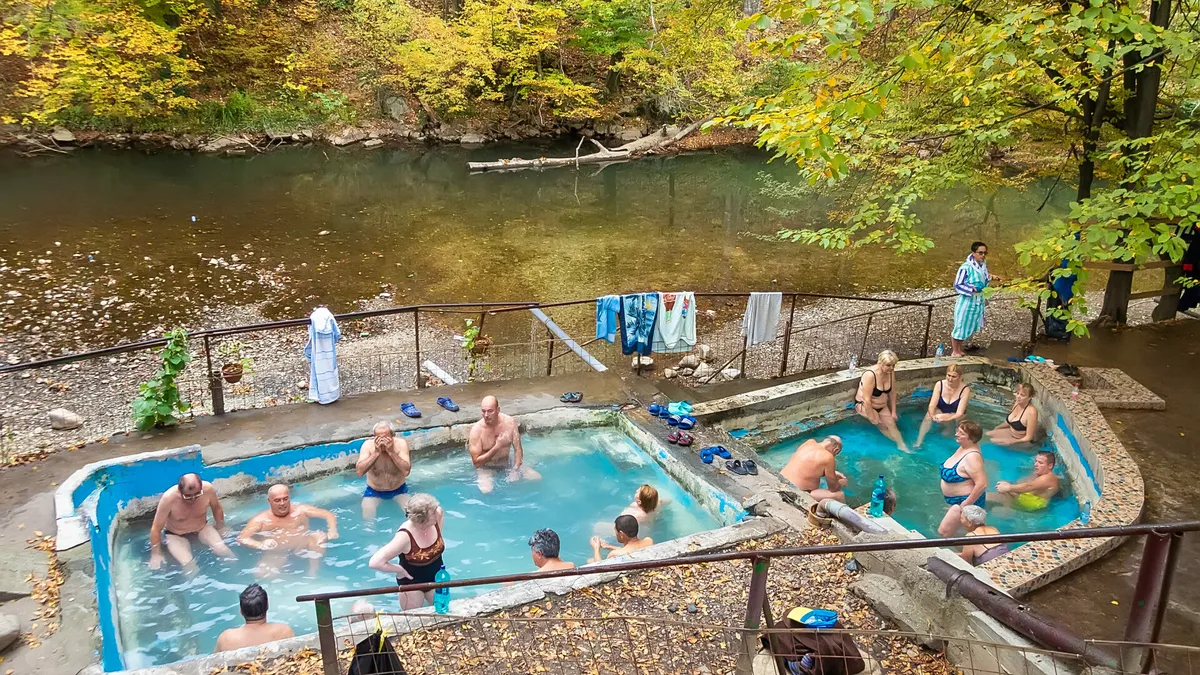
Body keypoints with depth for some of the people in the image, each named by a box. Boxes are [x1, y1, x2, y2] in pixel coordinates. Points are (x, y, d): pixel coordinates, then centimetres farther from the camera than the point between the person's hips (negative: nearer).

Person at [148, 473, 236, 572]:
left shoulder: (208, 489, -25)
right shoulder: (169, 498, -32)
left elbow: (216, 508, -1)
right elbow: (156, 528, -19)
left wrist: (220, 529, 7)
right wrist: (156, 554, -16)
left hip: (202, 528, 3)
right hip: (176, 535, -2)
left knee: (222, 551, -20)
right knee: (190, 567, -25)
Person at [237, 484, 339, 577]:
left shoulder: (301, 510, 2)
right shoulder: (261, 520, -2)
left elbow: (329, 515, 0)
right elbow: (241, 538, -11)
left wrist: (332, 530, -21)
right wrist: (260, 545, -32)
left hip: (303, 548, 0)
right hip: (276, 554, 0)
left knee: (320, 536, -24)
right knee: (262, 574, -27)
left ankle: (313, 572, -16)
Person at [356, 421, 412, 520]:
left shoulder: (401, 444, -20)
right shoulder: (368, 445, -19)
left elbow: (406, 471, -28)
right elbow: (359, 471, -28)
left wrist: (391, 452, -35)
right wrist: (376, 453, -34)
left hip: (398, 489, 0)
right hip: (374, 491, 0)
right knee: (367, 517, -18)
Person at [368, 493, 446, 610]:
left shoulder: (438, 515, -23)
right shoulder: (405, 536, -37)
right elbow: (375, 562, -39)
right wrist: (400, 570, -25)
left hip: (436, 577, 5)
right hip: (412, 582, -5)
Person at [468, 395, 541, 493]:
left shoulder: (509, 422, -14)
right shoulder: (477, 429, -22)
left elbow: (518, 449, -7)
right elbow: (476, 462, -20)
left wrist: (515, 470, -21)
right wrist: (497, 447, -28)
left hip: (507, 462, 3)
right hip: (486, 467, -3)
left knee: (537, 478, -9)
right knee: (486, 491, -30)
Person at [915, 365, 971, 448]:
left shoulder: (965, 389, -21)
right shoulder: (939, 384, -15)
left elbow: (959, 414, -25)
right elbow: (932, 405, -19)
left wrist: (946, 418, -44)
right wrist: (932, 415, -43)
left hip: (954, 418, 0)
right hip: (939, 413, 0)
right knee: (929, 414, -30)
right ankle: (918, 442, -31)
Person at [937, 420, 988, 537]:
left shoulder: (971, 457, -30)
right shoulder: (963, 447, -1)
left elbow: (982, 484, -36)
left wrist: (966, 504, -28)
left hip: (964, 502, -10)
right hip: (956, 500, 10)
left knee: (943, 533, -8)